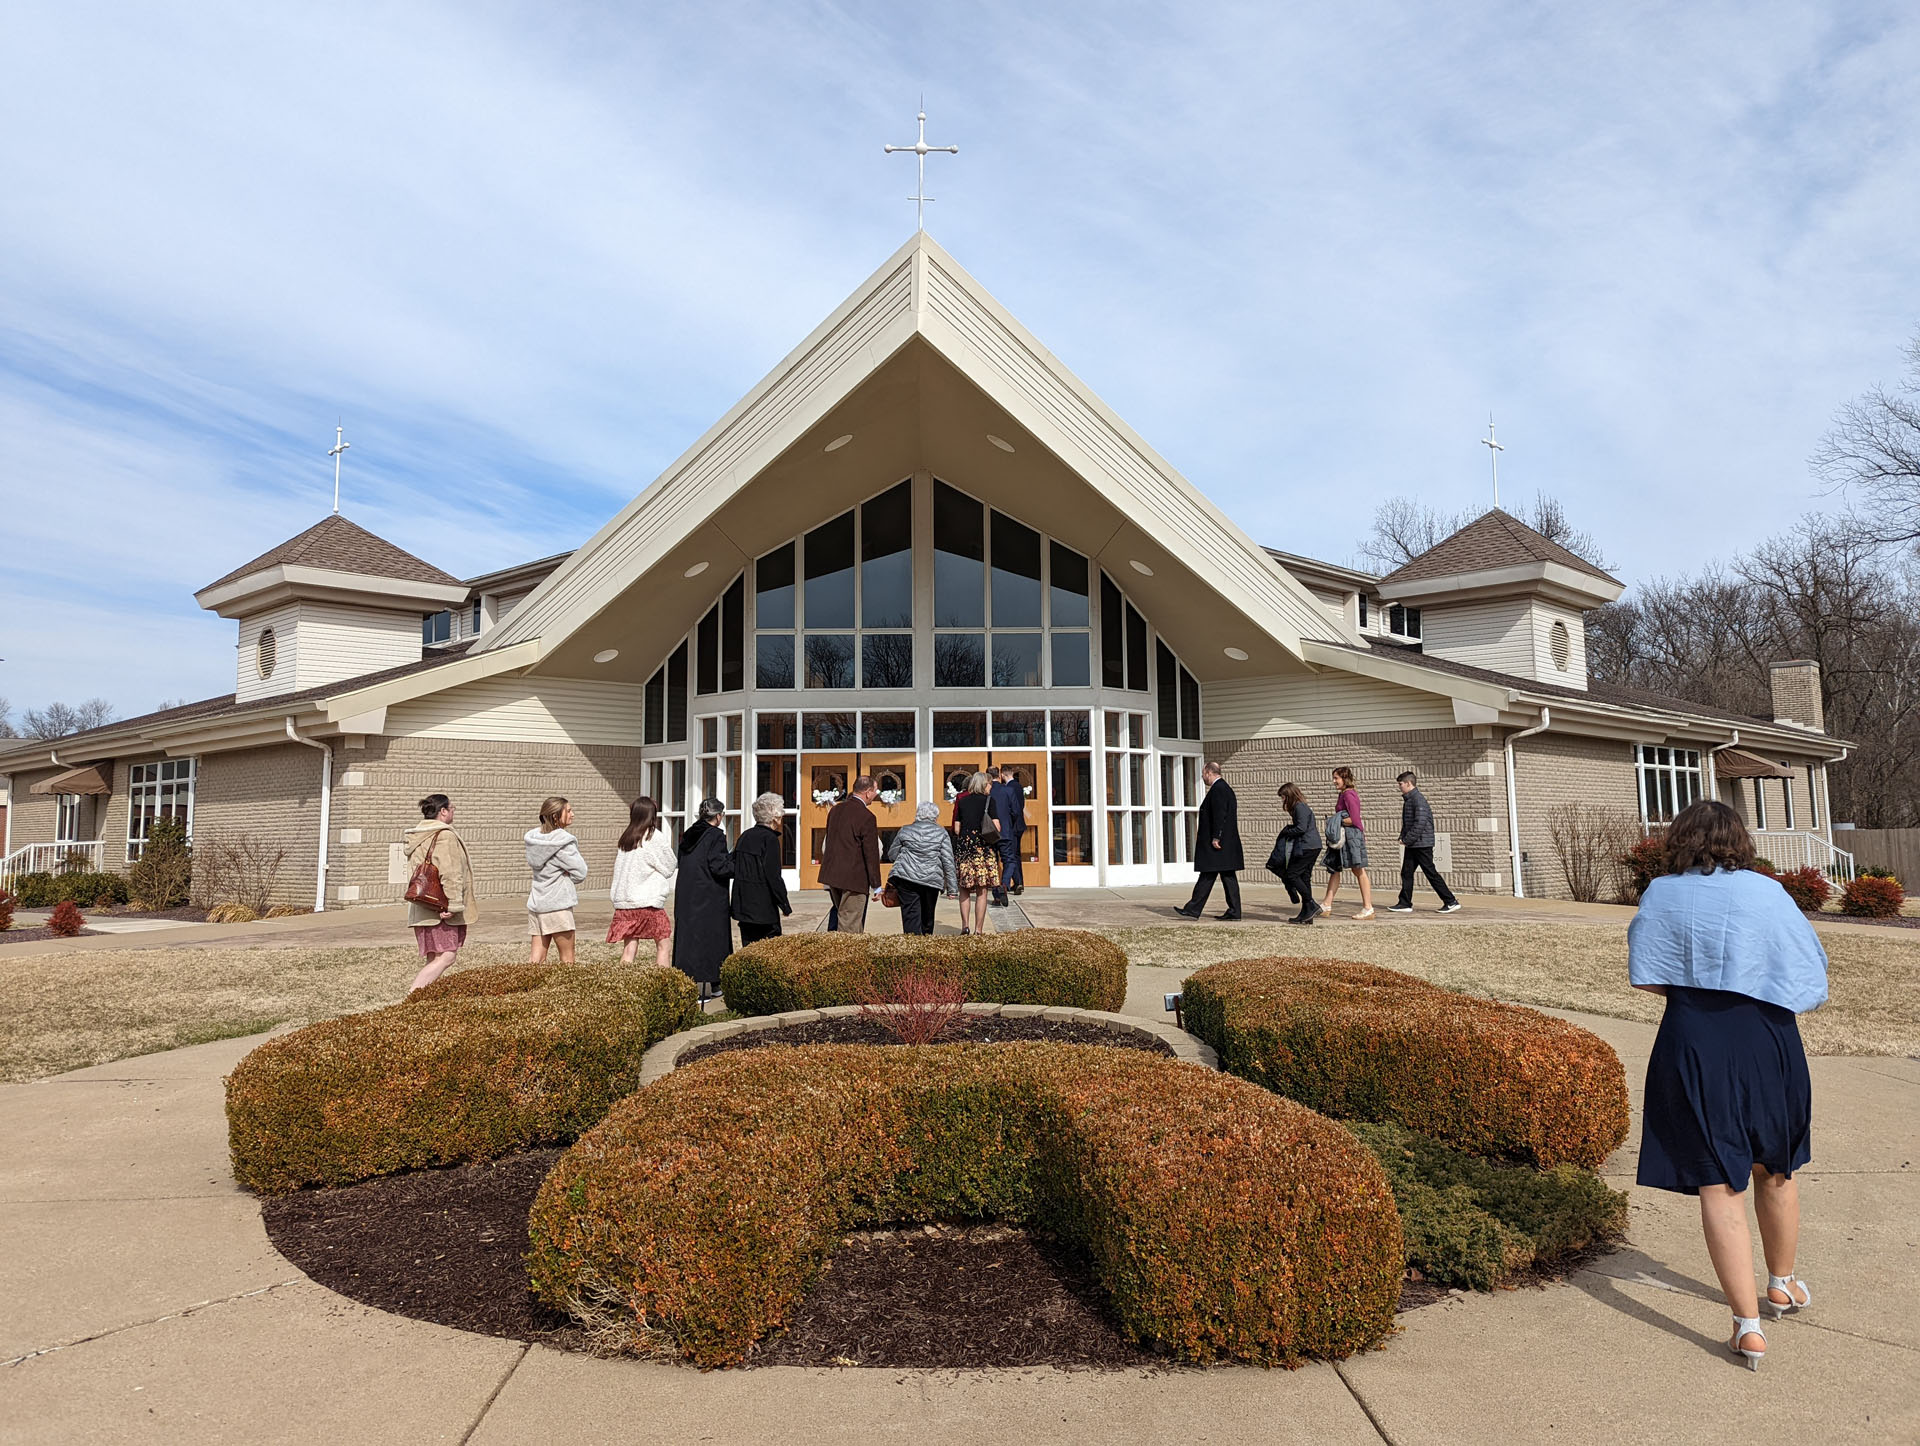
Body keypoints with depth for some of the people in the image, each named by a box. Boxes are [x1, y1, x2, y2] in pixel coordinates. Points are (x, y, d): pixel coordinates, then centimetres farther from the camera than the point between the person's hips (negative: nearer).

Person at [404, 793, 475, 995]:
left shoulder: (416, 836, 20)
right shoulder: (445, 836, -12)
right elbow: (450, 873, -19)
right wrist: (452, 904, -21)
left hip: (421, 908, 10)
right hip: (440, 909, -10)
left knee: (434, 959, 12)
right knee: (446, 957, -10)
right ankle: (412, 994, -19)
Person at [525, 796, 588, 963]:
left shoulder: (534, 838, 8)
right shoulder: (563, 842, -14)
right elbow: (581, 873, -13)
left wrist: (554, 874, 5)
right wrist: (565, 876, 4)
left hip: (536, 903, 7)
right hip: (558, 905, -7)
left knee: (535, 959, 6)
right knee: (567, 959, 3)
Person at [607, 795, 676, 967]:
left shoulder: (625, 838, 10)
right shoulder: (656, 837, -6)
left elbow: (619, 867, 14)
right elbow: (670, 867, 1)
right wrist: (669, 847, 15)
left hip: (623, 901, 5)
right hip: (648, 901, -5)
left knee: (629, 947, 6)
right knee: (663, 945, 4)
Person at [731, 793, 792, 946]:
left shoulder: (745, 836, 11)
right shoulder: (770, 839, -13)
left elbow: (733, 867, 15)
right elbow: (773, 876, -16)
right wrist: (785, 905, -8)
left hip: (743, 905, 8)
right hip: (763, 908, -8)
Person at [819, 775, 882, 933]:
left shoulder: (835, 809, 9)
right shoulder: (866, 817, -15)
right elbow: (871, 854, -13)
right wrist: (876, 886, -6)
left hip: (832, 873, 8)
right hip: (854, 878, -8)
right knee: (849, 925, -2)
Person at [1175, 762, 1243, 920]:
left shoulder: (1217, 789, -13)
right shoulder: (1225, 788, 19)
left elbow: (1219, 814, -21)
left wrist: (1215, 838, -22)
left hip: (1218, 843, -10)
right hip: (1228, 843, 10)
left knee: (1207, 876, -6)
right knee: (1228, 876, 8)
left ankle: (1193, 909, -3)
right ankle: (1234, 911, 7)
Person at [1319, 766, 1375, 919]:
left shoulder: (1348, 794, -14)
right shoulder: (1344, 794, 17)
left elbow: (1354, 820, -19)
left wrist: (1337, 821, -10)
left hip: (1352, 835, -11)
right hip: (1342, 837, 11)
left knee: (1358, 870, -6)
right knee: (1334, 869, 11)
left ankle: (1368, 908, -2)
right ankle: (1326, 905, 15)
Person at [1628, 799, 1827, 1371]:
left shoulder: (1661, 894, -2)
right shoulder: (1767, 893, -3)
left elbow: (1646, 978, -3)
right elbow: (1809, 978, -3)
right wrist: (1755, 983, 15)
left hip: (1692, 1044, -2)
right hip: (1767, 1042, 2)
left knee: (1718, 1184, 3)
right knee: (1775, 1171, 22)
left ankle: (1748, 1326, 1)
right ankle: (1783, 1286, 41)